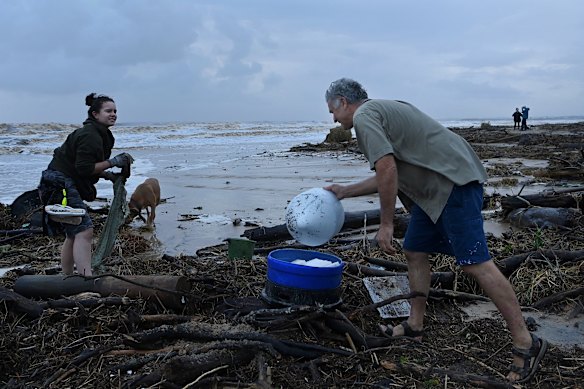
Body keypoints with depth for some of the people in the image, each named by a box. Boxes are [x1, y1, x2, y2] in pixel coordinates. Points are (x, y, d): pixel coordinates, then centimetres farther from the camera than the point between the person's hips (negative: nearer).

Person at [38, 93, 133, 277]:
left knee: (73, 235, 14)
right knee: (84, 231, -19)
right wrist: (112, 162, -20)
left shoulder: (99, 134, 17)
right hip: (60, 185, -11)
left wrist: (108, 175, 11)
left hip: (65, 185, 11)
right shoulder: (90, 135, -16)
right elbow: (83, 168, -22)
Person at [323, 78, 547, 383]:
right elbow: (386, 177, 28)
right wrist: (345, 191, 33)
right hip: (434, 187, 11)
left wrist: (386, 224, -13)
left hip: (454, 181, -11)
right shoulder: (382, 110, 25)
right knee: (415, 252, 13)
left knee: (475, 262, -11)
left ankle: (525, 343, -4)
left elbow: (388, 169, -19)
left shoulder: (364, 116, -7)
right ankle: (415, 327, 23)